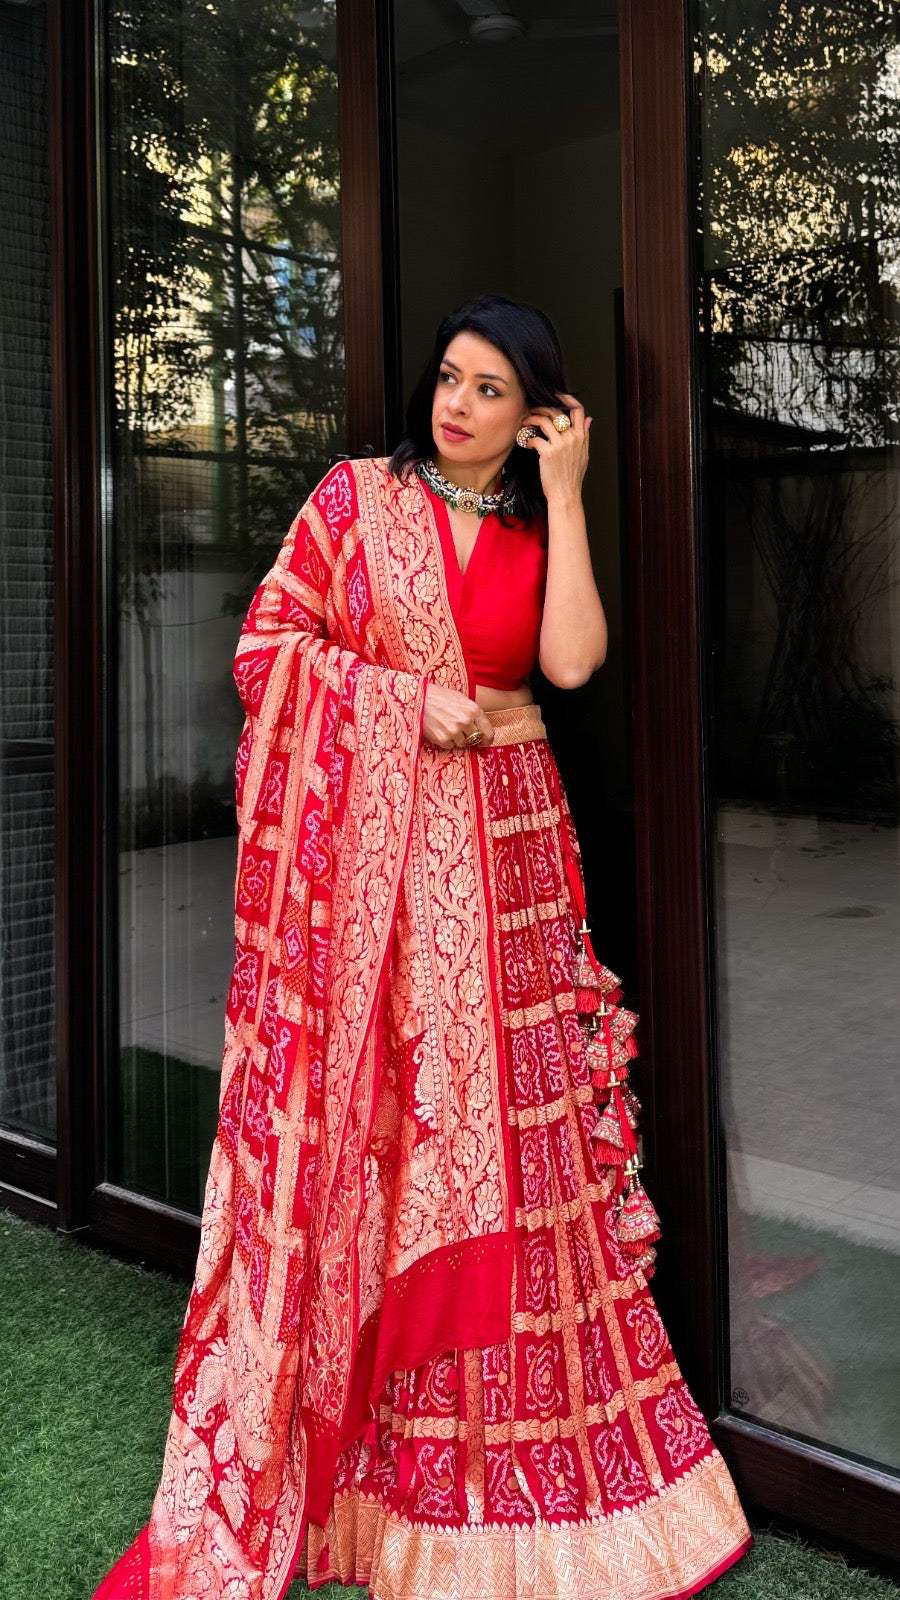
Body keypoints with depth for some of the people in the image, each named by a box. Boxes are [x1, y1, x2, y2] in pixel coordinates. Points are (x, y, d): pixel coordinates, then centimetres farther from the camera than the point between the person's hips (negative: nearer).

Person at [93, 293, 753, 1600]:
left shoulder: (539, 533, 13)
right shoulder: (357, 495, 7)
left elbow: (572, 661, -5)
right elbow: (268, 640, 0)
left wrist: (565, 496, -2)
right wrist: (409, 699, -10)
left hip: (502, 847, 2)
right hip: (369, 841, -2)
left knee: (498, 1122, 2)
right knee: (350, 1114, -1)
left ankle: (497, 1450, 17)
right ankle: (304, 1442, 14)